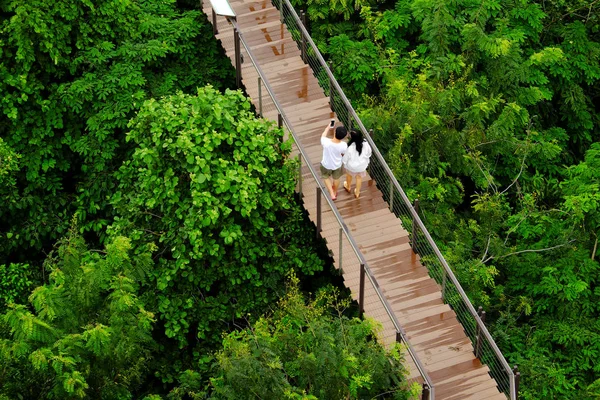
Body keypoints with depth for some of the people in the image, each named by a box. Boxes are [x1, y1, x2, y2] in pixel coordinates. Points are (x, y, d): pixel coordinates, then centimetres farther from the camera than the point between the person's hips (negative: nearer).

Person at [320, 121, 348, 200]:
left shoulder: (326, 142, -38)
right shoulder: (343, 145, -35)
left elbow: (323, 136, -12)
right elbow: (343, 154, -11)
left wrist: (328, 127, 6)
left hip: (326, 165, -1)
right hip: (337, 165, 1)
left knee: (326, 177, 32)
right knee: (336, 178, 31)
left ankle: (332, 194, 34)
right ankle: (335, 192, 56)